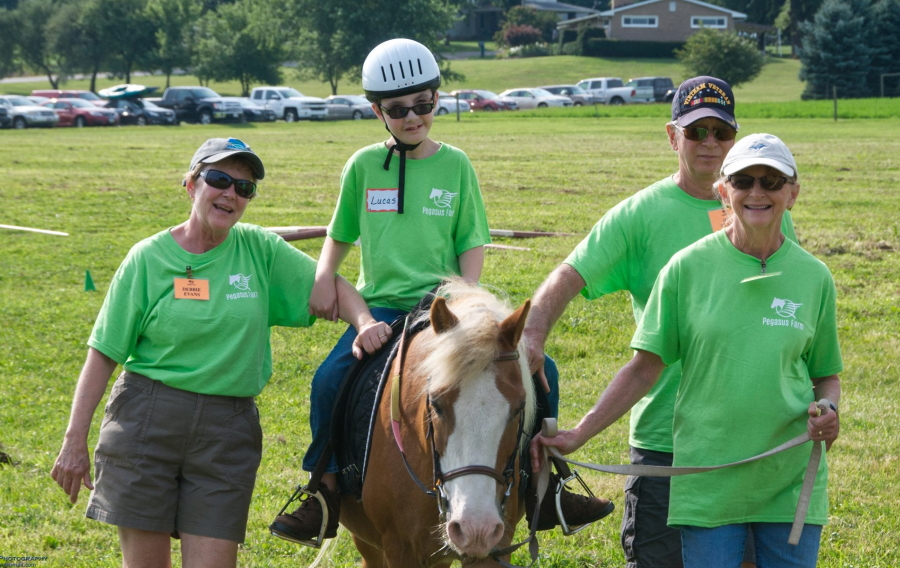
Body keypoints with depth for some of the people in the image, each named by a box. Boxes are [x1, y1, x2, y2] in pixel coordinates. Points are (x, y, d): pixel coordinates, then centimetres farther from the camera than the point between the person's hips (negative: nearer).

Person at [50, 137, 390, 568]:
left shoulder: (260, 250, 3)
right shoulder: (149, 258, -2)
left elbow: (331, 286, 10)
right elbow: (103, 355, -1)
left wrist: (364, 323, -12)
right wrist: (74, 442, -4)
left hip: (228, 428, 1)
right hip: (146, 420, -1)